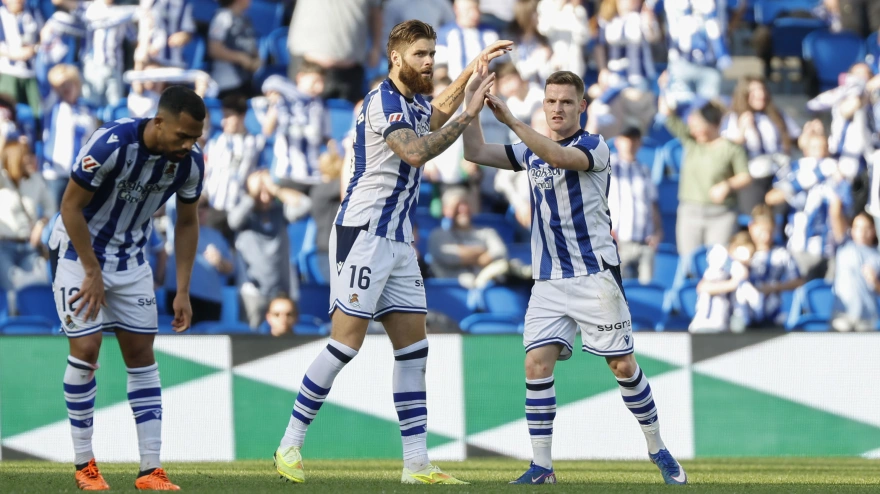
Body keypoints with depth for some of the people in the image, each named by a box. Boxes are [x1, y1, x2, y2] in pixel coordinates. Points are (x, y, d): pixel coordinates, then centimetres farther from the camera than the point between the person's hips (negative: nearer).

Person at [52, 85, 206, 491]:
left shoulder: (190, 161, -14)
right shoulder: (111, 144, -31)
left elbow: (187, 223, 2)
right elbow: (71, 206, -21)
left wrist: (182, 291, -1)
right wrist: (93, 273, -17)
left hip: (131, 259, 5)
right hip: (82, 254, -5)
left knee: (141, 354, 2)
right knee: (86, 350, -12)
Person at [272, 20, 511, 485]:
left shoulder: (414, 103, 14)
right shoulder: (382, 102, -13)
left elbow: (437, 112, 39)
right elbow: (415, 152, -28)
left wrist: (475, 67, 34)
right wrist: (467, 115, -22)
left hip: (397, 239, 9)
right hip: (362, 233, -9)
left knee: (413, 348, 3)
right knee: (346, 342, -11)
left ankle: (416, 464, 2)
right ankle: (290, 446, -3)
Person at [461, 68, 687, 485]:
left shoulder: (594, 147, -7)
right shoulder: (531, 153, 12)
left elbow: (560, 157, -28)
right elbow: (476, 152, 7)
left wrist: (511, 121, -37)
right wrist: (471, 96, -3)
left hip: (595, 275, -5)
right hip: (549, 280, 5)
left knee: (623, 365, -1)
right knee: (537, 364, -9)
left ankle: (657, 449, 17)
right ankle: (541, 466, -4)